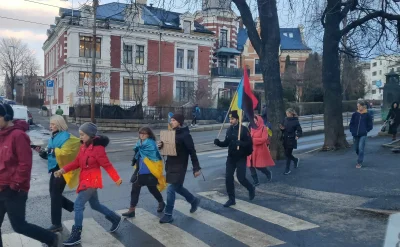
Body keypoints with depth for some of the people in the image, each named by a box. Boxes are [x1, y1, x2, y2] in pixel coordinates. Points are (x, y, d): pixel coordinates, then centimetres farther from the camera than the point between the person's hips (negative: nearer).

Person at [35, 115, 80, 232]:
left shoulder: (65, 137, -15)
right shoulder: (53, 137, 11)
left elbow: (65, 153, -25)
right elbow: (50, 154, 16)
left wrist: (53, 150, -27)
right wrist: (42, 152, -1)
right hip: (55, 168, 9)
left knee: (55, 195, -4)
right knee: (54, 193, 15)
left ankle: (56, 224, 7)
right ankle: (75, 207, 31)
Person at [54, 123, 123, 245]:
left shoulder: (98, 148, -20)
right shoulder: (84, 146, 5)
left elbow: (107, 165, -16)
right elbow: (77, 162, 6)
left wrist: (116, 179, -10)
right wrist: (63, 170, -4)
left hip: (92, 181, -9)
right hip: (85, 180, 9)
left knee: (78, 205, -10)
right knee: (95, 205, 20)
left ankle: (76, 235, 1)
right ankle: (116, 219, 38)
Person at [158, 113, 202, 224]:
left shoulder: (185, 135, -15)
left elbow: (192, 152, -15)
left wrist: (196, 168, -15)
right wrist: (161, 145, -5)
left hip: (180, 166, -8)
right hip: (170, 165, 8)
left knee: (170, 189, -8)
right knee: (177, 187, 19)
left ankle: (168, 215, 5)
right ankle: (194, 200, 41)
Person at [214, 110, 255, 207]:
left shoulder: (244, 129, -12)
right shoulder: (229, 129, 6)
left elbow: (249, 143, -18)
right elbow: (226, 143, 13)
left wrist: (240, 143, -35)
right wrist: (218, 142, -5)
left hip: (241, 158, -6)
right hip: (231, 157, 6)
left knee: (241, 177, -6)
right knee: (228, 178, 2)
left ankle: (251, 189, 27)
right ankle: (231, 199, 14)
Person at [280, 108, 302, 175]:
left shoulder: (295, 121, -10)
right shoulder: (285, 120, 4)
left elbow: (300, 131, -9)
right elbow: (283, 129, 13)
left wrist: (298, 136, -27)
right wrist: (282, 128, -10)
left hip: (291, 140, -6)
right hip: (285, 139, 6)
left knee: (288, 154, -2)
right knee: (287, 154, 13)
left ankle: (287, 169, 10)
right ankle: (296, 160, 42)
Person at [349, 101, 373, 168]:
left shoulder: (367, 115, -4)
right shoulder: (355, 114, 2)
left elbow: (370, 125, 3)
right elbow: (351, 124, 9)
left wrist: (366, 131, -4)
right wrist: (352, 131, -1)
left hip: (363, 135, -3)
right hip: (355, 135, 4)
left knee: (361, 148, -11)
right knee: (356, 149, 13)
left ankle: (360, 162, -2)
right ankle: (361, 158, 40)